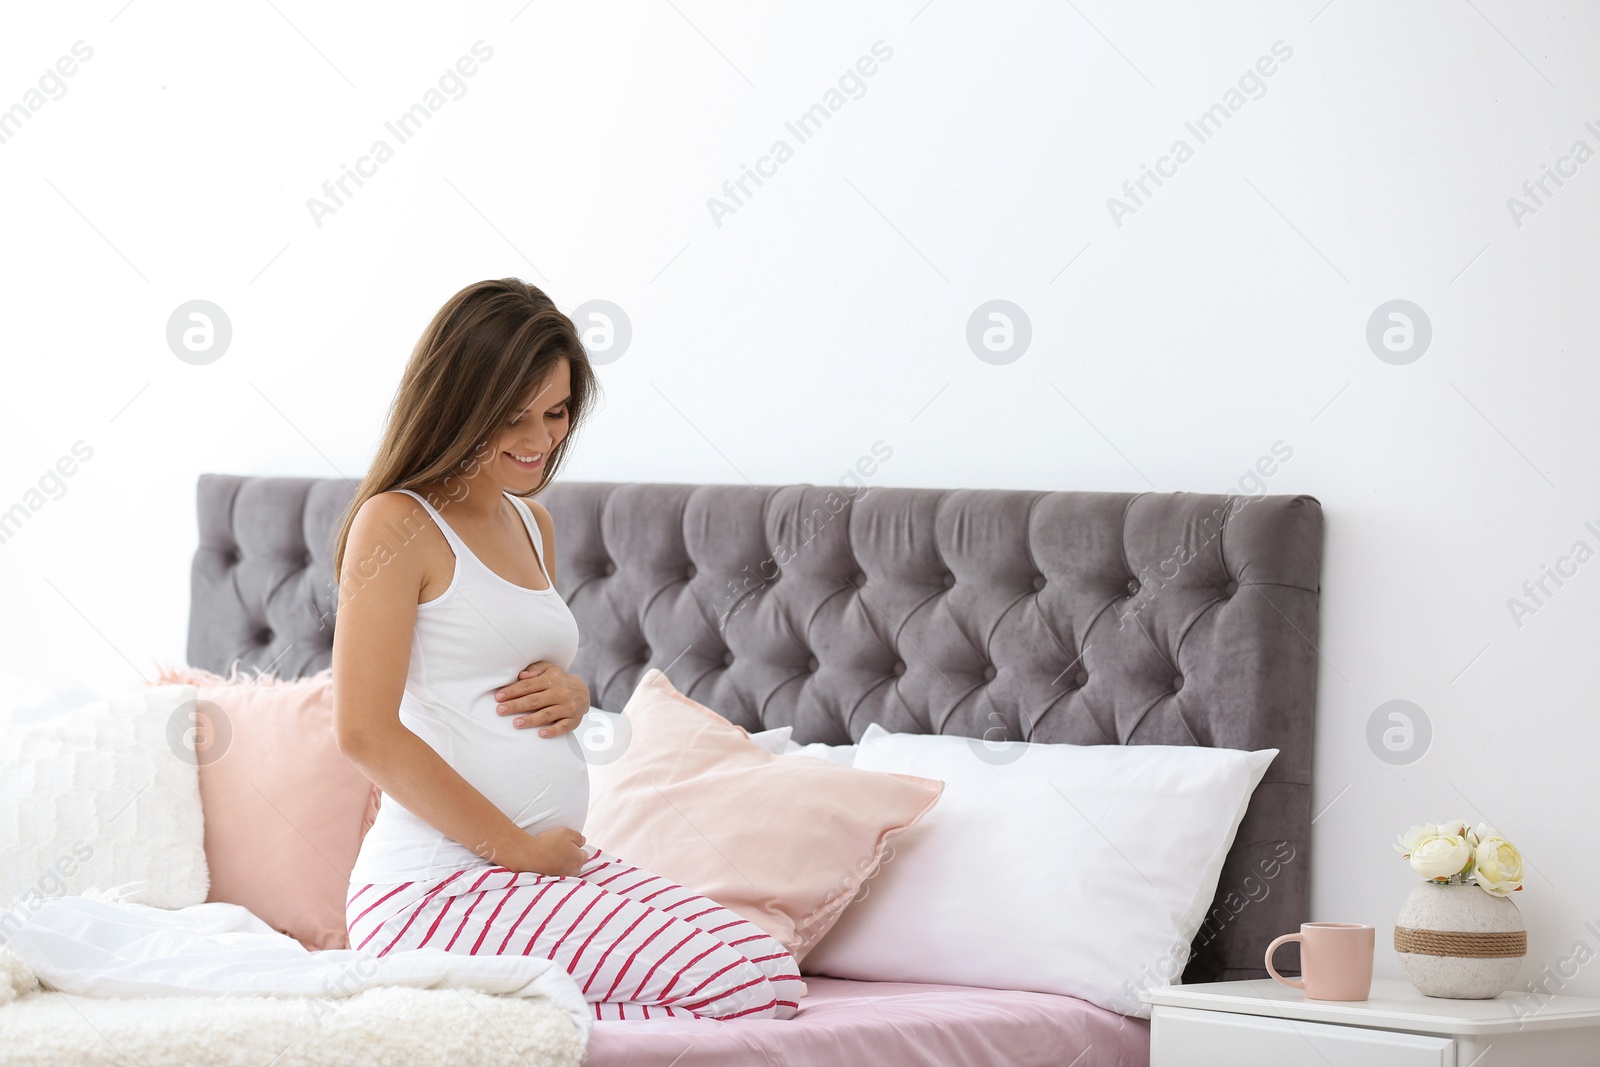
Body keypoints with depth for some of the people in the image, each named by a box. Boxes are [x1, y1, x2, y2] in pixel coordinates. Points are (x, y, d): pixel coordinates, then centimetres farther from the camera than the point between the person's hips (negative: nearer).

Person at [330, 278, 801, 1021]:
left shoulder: (533, 525, 18)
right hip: (441, 889, -9)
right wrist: (520, 846, -13)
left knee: (770, 972, -7)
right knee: (743, 986, -19)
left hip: (563, 865, 9)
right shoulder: (397, 524, -8)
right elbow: (365, 731, -15)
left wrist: (570, 694, 5)